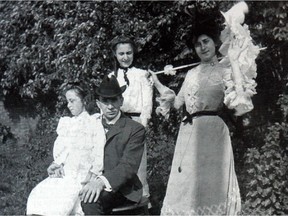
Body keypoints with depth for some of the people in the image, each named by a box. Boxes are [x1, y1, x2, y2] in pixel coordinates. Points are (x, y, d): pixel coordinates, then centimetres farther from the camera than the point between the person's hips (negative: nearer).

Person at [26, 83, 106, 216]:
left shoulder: (94, 124, 4)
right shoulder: (65, 123, 21)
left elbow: (99, 159, -1)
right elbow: (59, 149, 12)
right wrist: (58, 164, -8)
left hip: (81, 177, -5)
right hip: (63, 174, 5)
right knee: (36, 196, -20)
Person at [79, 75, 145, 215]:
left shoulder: (135, 129, -1)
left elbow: (129, 166, -12)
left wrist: (102, 181, -29)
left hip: (118, 187, -4)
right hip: (90, 182, 5)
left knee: (90, 201, -33)